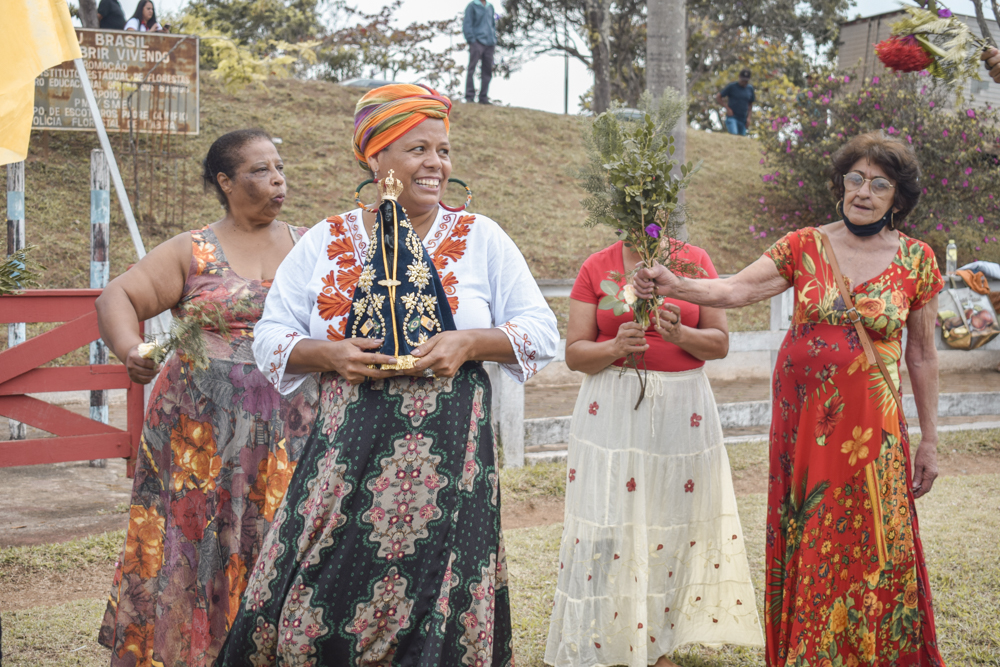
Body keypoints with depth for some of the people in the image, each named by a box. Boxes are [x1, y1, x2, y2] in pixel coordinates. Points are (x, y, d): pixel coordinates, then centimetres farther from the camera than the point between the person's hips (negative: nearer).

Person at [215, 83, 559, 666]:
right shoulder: (326, 241, 7)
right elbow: (271, 337, 9)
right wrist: (330, 355, -10)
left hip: (448, 459, 0)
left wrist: (471, 342, -12)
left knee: (433, 615, 0)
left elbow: (543, 333, 5)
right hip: (346, 455, 1)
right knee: (314, 611, -1)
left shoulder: (480, 238, 5)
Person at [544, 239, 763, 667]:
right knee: (608, 529, -6)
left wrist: (680, 334, -15)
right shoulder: (595, 268, 3)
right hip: (613, 409, -1)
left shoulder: (695, 261, 5)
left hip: (683, 411, 1)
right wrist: (615, 347, -18)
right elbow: (574, 353, 1)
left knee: (677, 524, 2)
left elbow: (720, 343, 4)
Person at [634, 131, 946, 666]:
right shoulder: (803, 247, 1)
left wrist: (929, 441, 6)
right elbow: (737, 289, -11)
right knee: (803, 544, 7)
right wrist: (674, 285, -29)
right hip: (803, 419, 1)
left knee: (868, 548, 0)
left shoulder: (915, 260, 2)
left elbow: (922, 356, 6)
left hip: (870, 424, -1)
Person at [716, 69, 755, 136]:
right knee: (734, 135, -27)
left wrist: (748, 118, 4)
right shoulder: (732, 86, -2)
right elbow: (718, 97, 1)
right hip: (731, 117, -5)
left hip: (743, 119, 5)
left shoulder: (750, 88, 11)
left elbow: (750, 105, 18)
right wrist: (727, 108, -7)